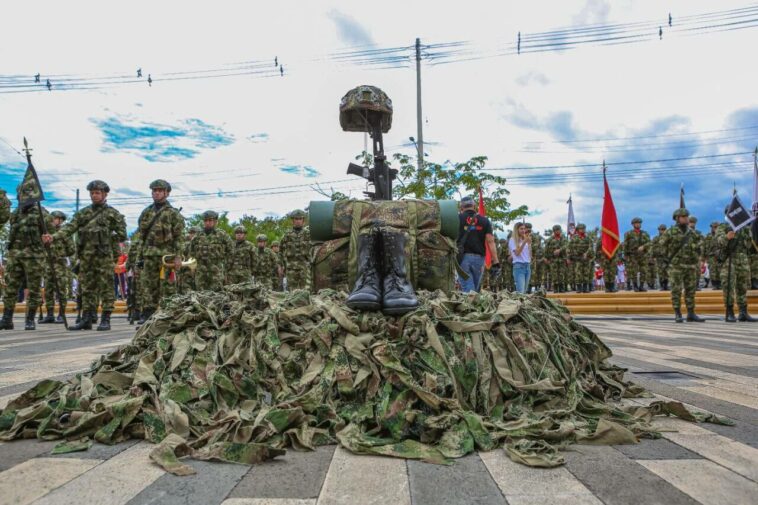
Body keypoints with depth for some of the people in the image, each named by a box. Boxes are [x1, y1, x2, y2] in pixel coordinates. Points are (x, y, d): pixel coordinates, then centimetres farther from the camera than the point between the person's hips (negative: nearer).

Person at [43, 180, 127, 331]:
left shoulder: (113, 213, 2)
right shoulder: (83, 213, 14)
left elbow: (122, 235, 0)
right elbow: (70, 227, 3)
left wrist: (105, 240, -3)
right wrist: (53, 237, -11)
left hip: (105, 256, -5)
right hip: (86, 256, 5)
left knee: (106, 288, -2)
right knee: (87, 288, 8)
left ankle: (105, 320, 2)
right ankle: (86, 319, 14)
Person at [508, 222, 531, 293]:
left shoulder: (525, 240, 16)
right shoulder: (513, 240, 0)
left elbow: (530, 255, 14)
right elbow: (517, 253, -12)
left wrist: (529, 243, 3)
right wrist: (524, 242, -14)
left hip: (527, 266, 6)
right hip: (519, 266, -6)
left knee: (525, 291, 6)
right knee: (520, 291, -16)